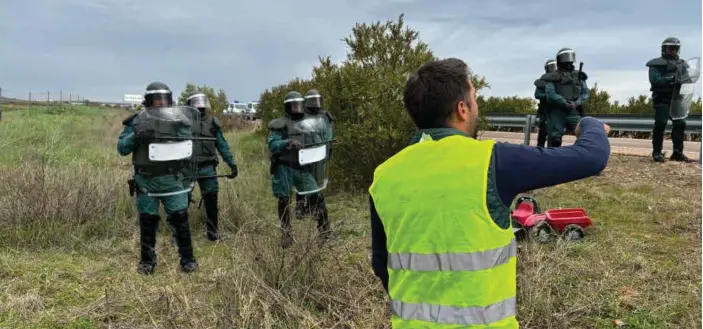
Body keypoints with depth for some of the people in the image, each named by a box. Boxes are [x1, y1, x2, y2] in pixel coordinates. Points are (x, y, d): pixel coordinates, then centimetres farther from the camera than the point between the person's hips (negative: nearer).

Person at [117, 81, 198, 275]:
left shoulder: (177, 119, 2)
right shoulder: (137, 121, 1)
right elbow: (121, 148, 0)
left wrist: (182, 128, -16)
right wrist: (136, 137, -18)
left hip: (171, 179, 0)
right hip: (145, 180, 0)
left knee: (180, 218, 0)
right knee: (147, 222, 8)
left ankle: (188, 259, 12)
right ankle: (147, 261, 22)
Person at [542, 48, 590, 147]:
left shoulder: (578, 76, 15)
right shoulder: (553, 77, 4)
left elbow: (585, 93, 7)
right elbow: (550, 94, -9)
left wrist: (576, 103, -12)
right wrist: (565, 103, -20)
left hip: (573, 113, 3)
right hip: (556, 113, -3)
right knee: (555, 141, -5)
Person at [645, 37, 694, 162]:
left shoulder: (682, 64, 18)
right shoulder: (657, 64, 0)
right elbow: (655, 80, -13)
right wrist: (671, 79, -23)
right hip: (662, 99, -6)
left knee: (680, 124, 3)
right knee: (660, 125, -7)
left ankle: (678, 152, 12)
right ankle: (657, 153, 0)